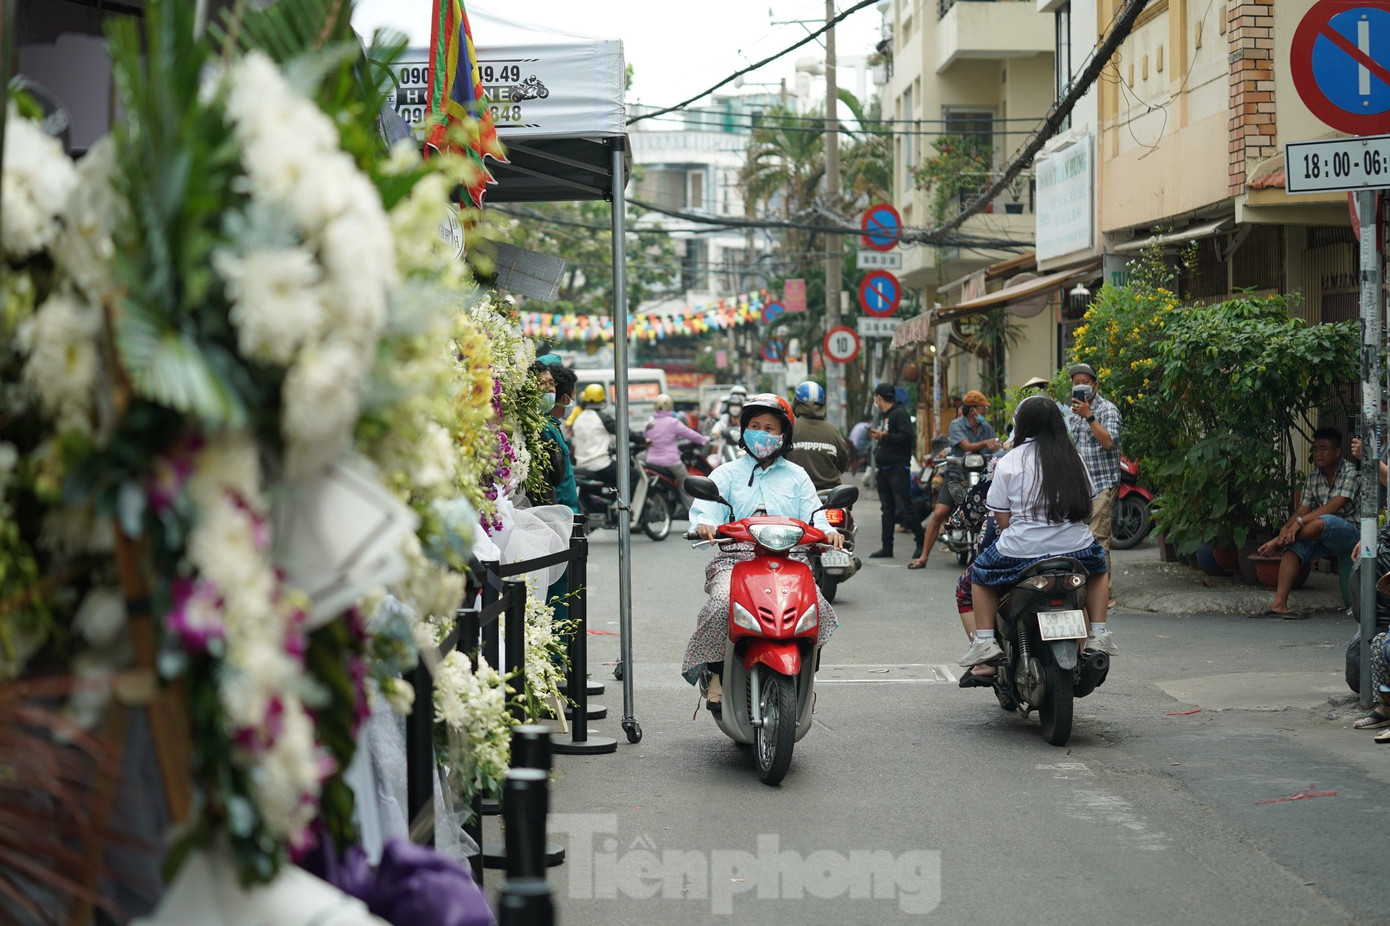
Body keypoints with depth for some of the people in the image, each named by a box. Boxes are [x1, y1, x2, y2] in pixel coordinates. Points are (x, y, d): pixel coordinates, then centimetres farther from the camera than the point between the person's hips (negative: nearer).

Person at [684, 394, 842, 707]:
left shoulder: (796, 476, 23)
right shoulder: (727, 473, 19)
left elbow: (812, 513, 11)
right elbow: (704, 506, 3)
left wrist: (827, 531, -13)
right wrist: (705, 524, -22)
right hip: (735, 558, -1)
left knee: (815, 604, -28)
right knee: (722, 604, -33)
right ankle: (717, 674, -14)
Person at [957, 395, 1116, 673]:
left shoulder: (1009, 463, -4)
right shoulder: (1073, 457, 6)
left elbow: (1003, 520, -4)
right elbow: (1086, 512, 10)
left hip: (1021, 550, -3)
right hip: (1075, 547, 3)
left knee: (980, 573, 25)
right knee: (1100, 566, 35)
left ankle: (985, 639, 11)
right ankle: (1099, 633, 22)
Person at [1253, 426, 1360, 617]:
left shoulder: (1350, 472, -9)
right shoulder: (1313, 478, 12)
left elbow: (1334, 506, -21)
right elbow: (1302, 510, 5)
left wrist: (1300, 521, -29)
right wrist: (1286, 528, -18)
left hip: (1351, 533, -7)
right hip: (1323, 537, 7)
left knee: (1323, 522, -37)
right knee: (1293, 546, -21)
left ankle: (1277, 543, -17)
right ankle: (1279, 604, -31)